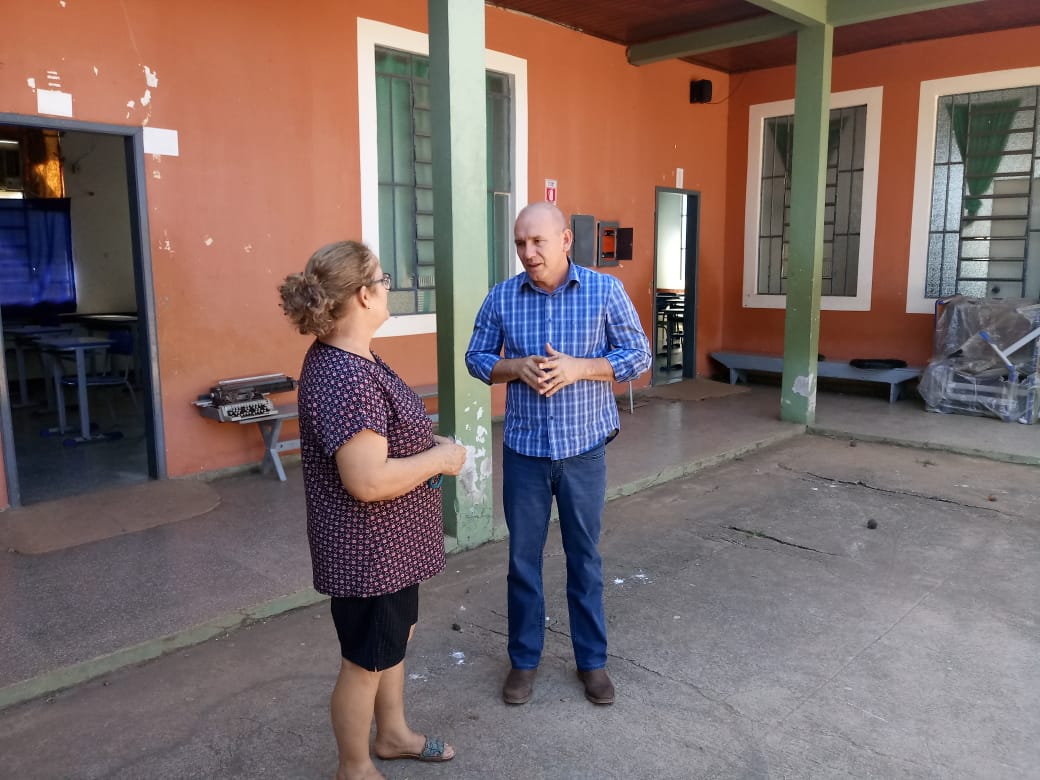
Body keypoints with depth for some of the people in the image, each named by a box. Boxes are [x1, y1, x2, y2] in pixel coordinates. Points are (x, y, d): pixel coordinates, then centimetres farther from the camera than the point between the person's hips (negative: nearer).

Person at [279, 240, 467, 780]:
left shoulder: (343, 357, 3)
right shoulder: (346, 380, -30)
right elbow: (368, 481, -33)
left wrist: (429, 444, 4)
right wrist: (440, 458, -20)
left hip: (389, 542, 10)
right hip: (369, 550, -10)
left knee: (395, 638, 26)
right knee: (366, 660, 11)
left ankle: (392, 734, 48)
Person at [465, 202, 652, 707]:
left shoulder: (605, 291, -7)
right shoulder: (501, 297, -2)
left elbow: (639, 355, -4)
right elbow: (476, 357, 5)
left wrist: (579, 368, -19)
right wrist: (516, 367, -16)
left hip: (583, 449, -1)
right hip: (523, 449, 1)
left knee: (584, 558, 13)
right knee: (522, 558, 12)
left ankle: (592, 661, 31)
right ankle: (523, 659, 31)